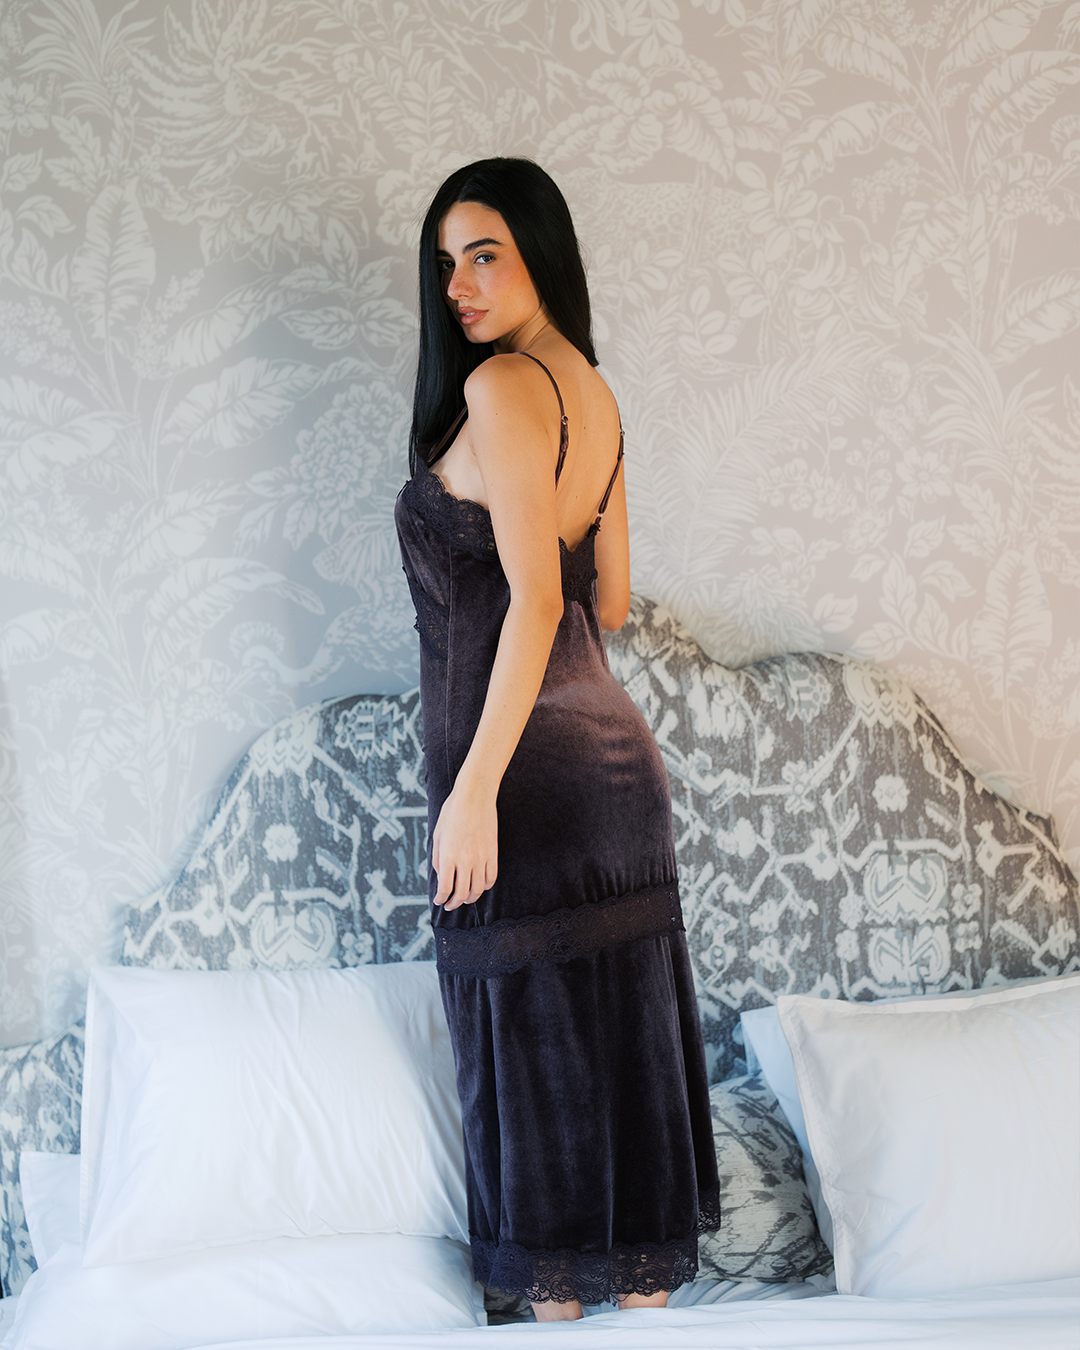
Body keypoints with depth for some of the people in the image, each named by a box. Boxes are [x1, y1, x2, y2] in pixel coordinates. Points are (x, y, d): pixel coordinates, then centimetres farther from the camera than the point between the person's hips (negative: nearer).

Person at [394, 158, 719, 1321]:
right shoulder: (593, 393, 11)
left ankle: (561, 1295, 19)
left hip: (526, 766, -9)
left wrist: (473, 791, -22)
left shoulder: (502, 385, -14)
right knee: (622, 1030, 16)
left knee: (531, 1041, 5)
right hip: (611, 750, 9)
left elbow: (534, 599, -21)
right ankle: (647, 1278, 29)